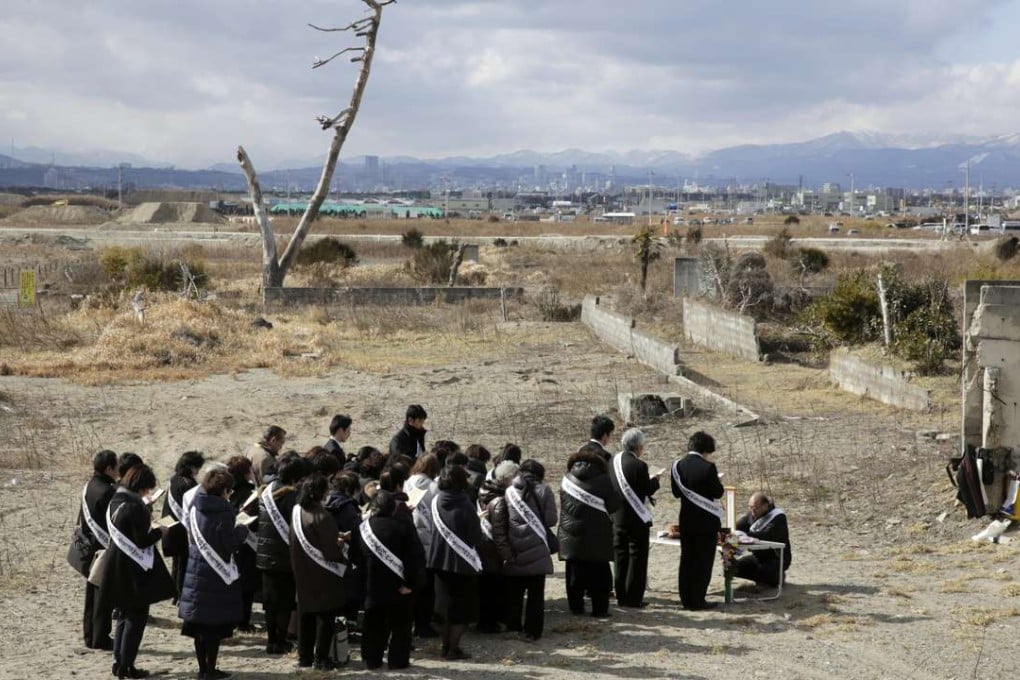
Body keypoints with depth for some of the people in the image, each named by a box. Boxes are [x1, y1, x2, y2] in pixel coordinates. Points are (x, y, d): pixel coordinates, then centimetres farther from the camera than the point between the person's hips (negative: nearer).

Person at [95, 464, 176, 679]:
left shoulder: (115, 501, 4)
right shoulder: (135, 507, -21)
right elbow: (142, 541, -21)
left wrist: (146, 513, 14)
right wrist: (159, 531, -5)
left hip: (116, 569, 8)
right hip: (134, 571, -8)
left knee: (124, 615, 19)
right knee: (137, 617, 3)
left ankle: (119, 662, 22)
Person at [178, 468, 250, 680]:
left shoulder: (195, 508, 1)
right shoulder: (224, 513, -19)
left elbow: (191, 537, 11)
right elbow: (230, 545, -19)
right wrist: (242, 530, -2)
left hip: (196, 571, 6)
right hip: (218, 573, -6)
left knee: (199, 622, 13)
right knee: (216, 623, 3)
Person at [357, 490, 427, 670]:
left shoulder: (363, 528, -1)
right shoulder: (403, 526, -12)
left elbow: (357, 556, 4)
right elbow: (416, 556, -16)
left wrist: (364, 579, 11)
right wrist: (412, 582, -14)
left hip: (373, 585, 3)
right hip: (398, 586, -3)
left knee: (374, 624, 13)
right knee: (400, 625, 8)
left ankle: (371, 660, 16)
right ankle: (397, 660, 8)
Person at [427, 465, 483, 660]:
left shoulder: (436, 501, -5)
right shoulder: (465, 505, -19)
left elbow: (433, 527, 5)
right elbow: (476, 536, -14)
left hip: (440, 559, 5)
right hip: (462, 562, -5)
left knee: (447, 606, 19)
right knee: (462, 609, 7)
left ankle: (446, 645, 25)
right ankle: (453, 649, 5)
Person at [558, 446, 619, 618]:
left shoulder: (567, 479, 1)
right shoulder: (602, 479, -10)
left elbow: (562, 504, 8)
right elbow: (614, 505, -4)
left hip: (572, 536, 3)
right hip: (597, 537, -3)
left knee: (575, 572, 11)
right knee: (599, 572, 4)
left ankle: (575, 607, 15)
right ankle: (599, 609, 4)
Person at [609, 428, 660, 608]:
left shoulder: (614, 461, 2)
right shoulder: (639, 465, -18)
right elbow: (647, 491, -15)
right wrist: (655, 480, 4)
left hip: (618, 517, 6)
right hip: (636, 518, -6)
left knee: (621, 556, 13)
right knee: (637, 557, 2)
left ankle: (621, 596, 17)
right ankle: (633, 598, 2)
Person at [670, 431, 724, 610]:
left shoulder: (678, 466, 1)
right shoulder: (708, 467, -16)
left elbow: (676, 493, 8)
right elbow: (718, 493, -11)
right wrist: (715, 481, 7)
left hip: (686, 521, 5)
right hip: (706, 521, -5)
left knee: (686, 560, 12)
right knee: (703, 562, 2)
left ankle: (686, 599, 15)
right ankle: (698, 600, 3)